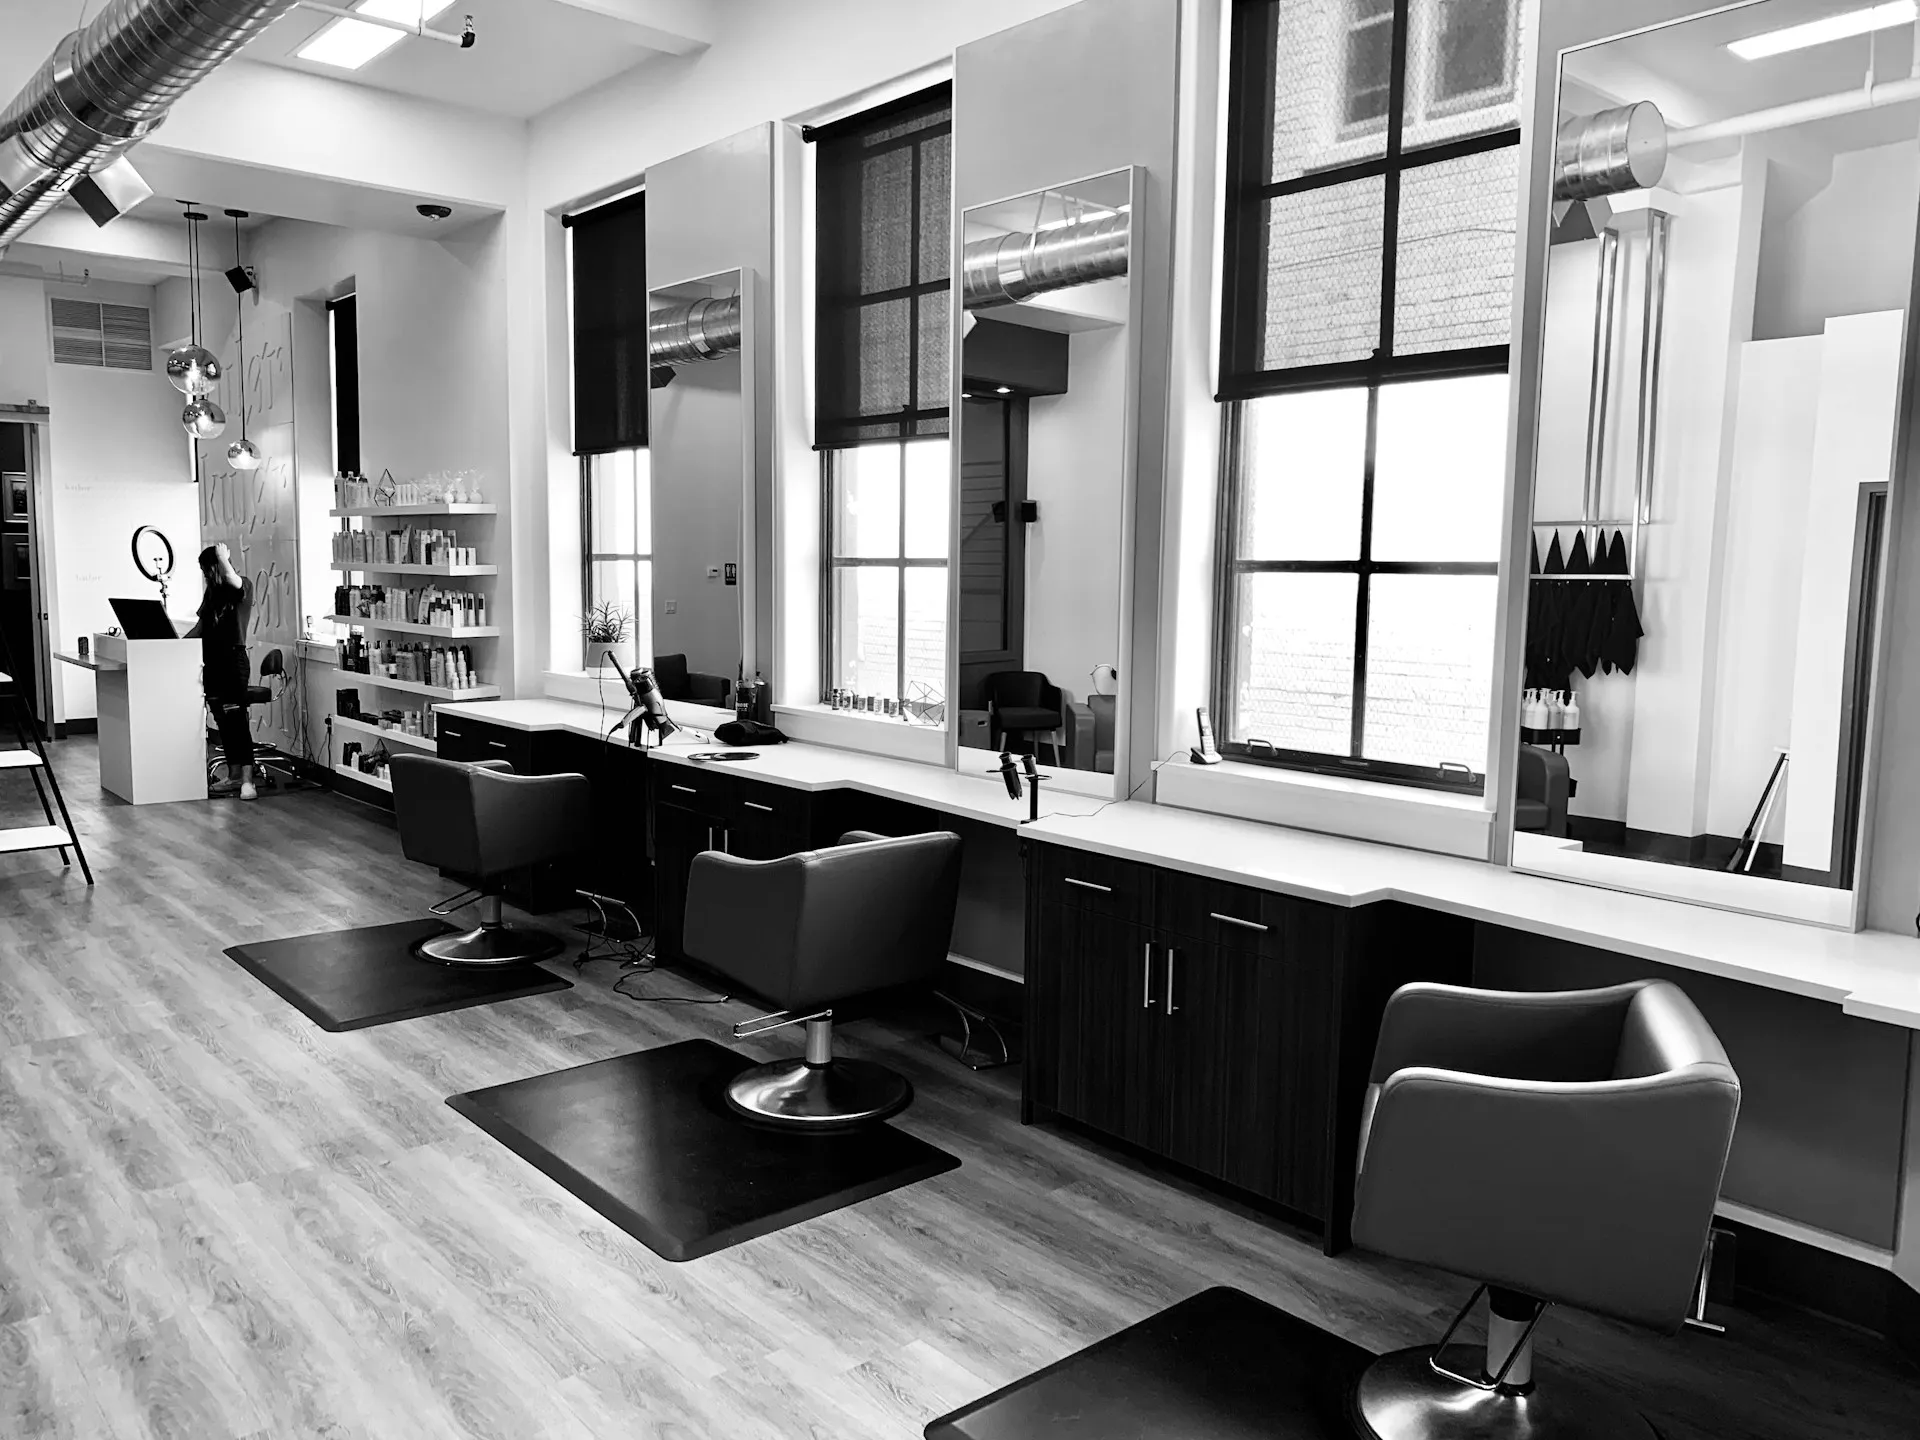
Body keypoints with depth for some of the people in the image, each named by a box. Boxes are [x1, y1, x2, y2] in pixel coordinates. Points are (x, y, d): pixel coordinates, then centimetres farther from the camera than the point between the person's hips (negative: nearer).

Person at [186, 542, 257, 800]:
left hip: (234, 660, -7)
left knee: (237, 719, -13)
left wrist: (223, 557, -14)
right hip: (211, 661, 7)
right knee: (222, 721, 11)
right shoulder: (211, 592, 14)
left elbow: (232, 579, -30)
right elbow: (201, 626, 22)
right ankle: (234, 772, 21)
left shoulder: (243, 587, -6)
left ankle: (247, 780, -16)